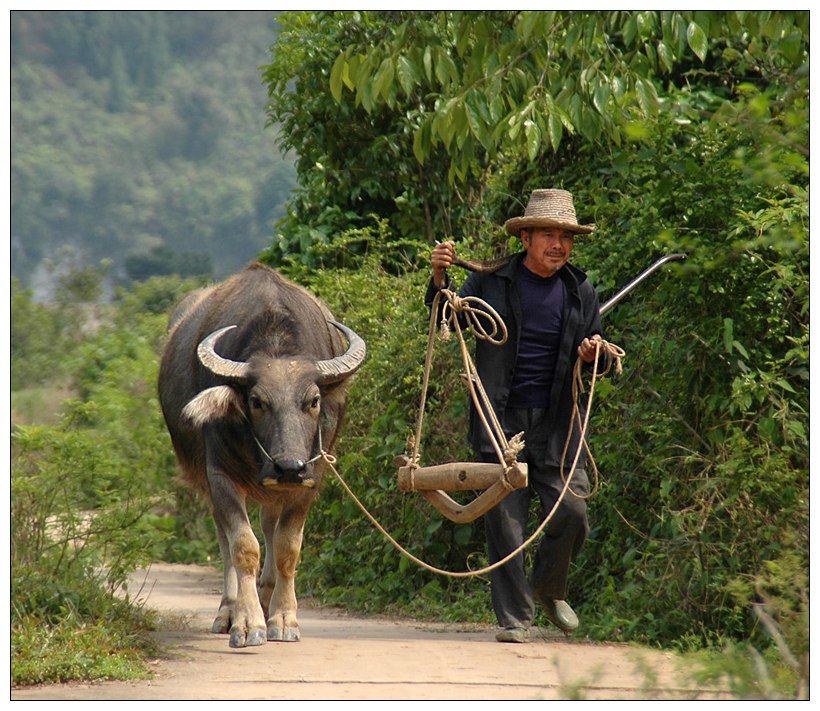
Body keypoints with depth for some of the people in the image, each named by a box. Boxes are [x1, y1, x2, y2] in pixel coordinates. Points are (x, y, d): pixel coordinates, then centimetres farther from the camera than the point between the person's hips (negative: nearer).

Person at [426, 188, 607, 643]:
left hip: (557, 425, 2)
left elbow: (600, 363, 17)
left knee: (571, 513, -5)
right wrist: (439, 278, -15)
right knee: (505, 519, -4)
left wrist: (594, 354, -7)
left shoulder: (582, 293, 10)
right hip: (501, 422, -2)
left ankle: (549, 587, 25)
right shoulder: (491, 282, 2)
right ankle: (514, 618, 5)